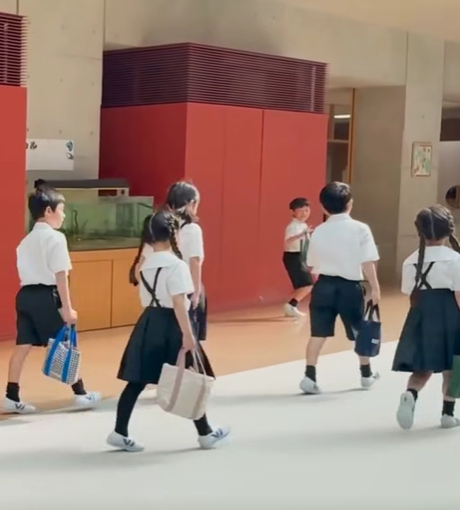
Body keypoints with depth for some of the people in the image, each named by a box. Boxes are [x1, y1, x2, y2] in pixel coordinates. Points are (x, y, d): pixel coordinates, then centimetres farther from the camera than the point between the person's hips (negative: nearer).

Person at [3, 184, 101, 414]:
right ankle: (80, 394, 16)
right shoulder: (55, 238, -10)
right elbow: (60, 275, -15)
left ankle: (12, 397, 6)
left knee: (22, 346, 7)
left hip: (25, 294, 8)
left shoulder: (26, 240, 16)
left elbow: (24, 274, 16)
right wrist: (67, 307, -14)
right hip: (46, 295, -7)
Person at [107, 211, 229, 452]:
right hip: (170, 325, -7)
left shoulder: (146, 263, 10)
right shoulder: (176, 265, -15)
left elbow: (146, 296, 14)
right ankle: (206, 433, 20)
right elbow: (178, 302, -21)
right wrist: (187, 334, -21)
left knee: (137, 380, 7)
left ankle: (120, 433, 6)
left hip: (149, 321, 7)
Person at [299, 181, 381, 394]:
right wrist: (375, 287, -4)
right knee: (360, 332, 17)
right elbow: (367, 263, -12)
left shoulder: (319, 231, 2)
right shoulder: (360, 229, -8)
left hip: (324, 285, 2)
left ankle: (309, 376, -4)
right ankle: (366, 374, 33)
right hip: (350, 287, -2)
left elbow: (311, 265, 8)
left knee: (318, 333, 4)